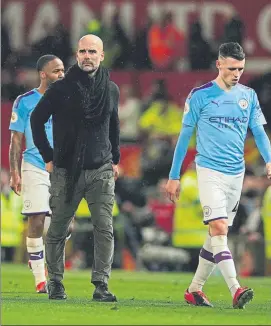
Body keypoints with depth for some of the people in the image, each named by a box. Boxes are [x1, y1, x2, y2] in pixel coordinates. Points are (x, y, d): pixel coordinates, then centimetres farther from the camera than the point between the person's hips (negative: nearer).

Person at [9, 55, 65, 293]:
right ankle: (40, 279, -1)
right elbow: (16, 141, 1)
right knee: (36, 222, -9)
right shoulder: (25, 102, 0)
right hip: (35, 168, -3)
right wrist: (14, 173, -6)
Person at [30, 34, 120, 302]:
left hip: (101, 171, 2)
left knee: (104, 229, -7)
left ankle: (101, 285, -5)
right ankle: (55, 282, 18)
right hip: (66, 171, -2)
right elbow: (36, 120, 6)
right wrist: (48, 157, 3)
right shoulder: (61, 88, -4)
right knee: (57, 230, 5)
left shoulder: (111, 90, 6)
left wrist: (115, 159, 18)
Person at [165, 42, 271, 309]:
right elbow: (185, 136, 2)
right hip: (209, 171, -5)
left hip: (236, 174, 5)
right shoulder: (200, 96, -3)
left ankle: (194, 289, 20)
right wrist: (174, 177, 3)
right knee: (219, 228, -17)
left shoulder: (248, 96, 8)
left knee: (217, 234, 9)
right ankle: (236, 290, -26)